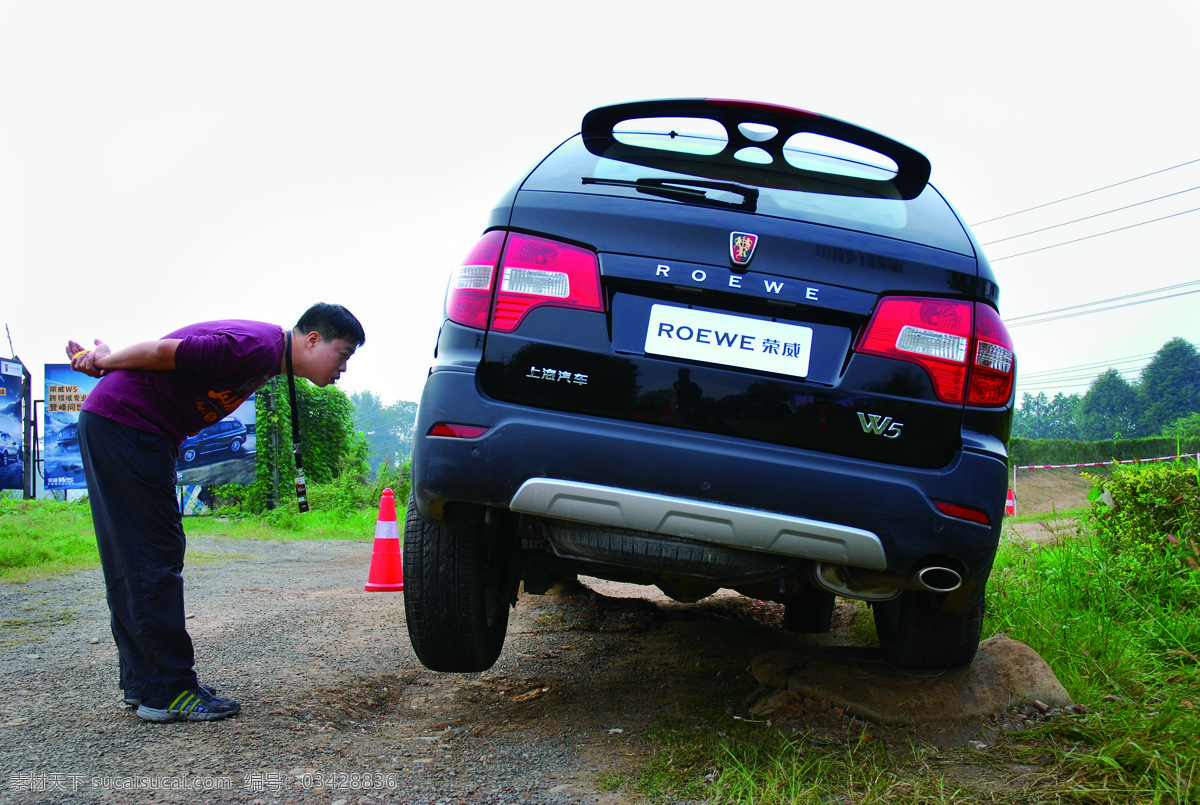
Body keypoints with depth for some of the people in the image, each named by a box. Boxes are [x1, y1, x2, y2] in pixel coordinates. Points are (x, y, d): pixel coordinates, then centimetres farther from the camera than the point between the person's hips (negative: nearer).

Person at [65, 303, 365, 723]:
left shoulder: (264, 354, 14)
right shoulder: (257, 347, -19)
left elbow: (167, 355, 15)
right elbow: (165, 351, -19)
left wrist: (105, 362, 9)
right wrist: (106, 361, -4)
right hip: (126, 423, -10)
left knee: (131, 559, 13)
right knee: (156, 555, -8)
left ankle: (141, 680, 20)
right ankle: (166, 692, -5)